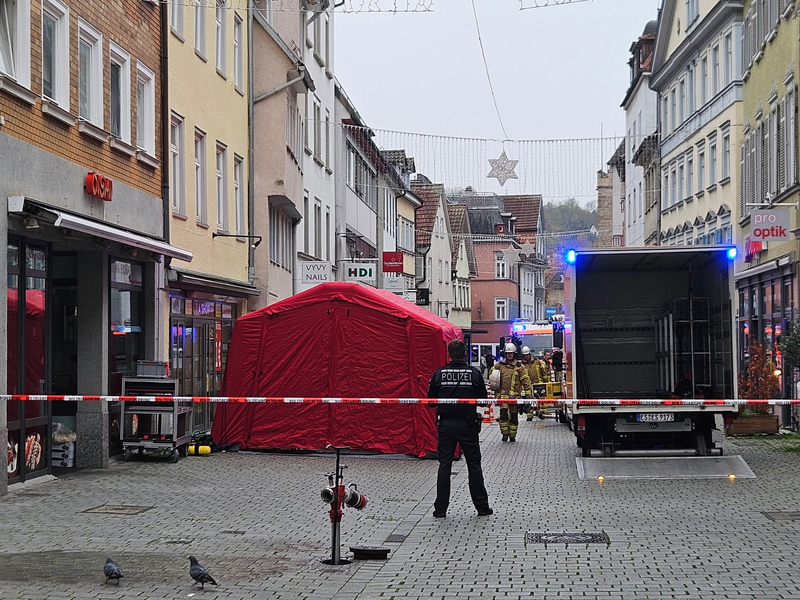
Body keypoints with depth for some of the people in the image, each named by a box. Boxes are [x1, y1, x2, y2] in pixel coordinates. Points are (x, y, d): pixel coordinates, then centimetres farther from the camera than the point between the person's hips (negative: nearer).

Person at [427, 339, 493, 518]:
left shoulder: (439, 374, -4)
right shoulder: (475, 373, -6)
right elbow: (483, 399, 2)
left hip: (446, 424, 1)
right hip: (468, 425, -1)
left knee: (444, 465, 6)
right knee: (474, 465, 8)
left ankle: (440, 508, 6)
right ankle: (482, 507, 13)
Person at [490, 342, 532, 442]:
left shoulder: (519, 366, 3)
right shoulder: (499, 365, 7)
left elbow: (525, 380, 4)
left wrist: (528, 392, -2)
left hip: (515, 395, 0)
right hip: (503, 394, 0)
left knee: (514, 416, 5)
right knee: (503, 413, -14)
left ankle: (512, 436, 15)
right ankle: (505, 434, -3)